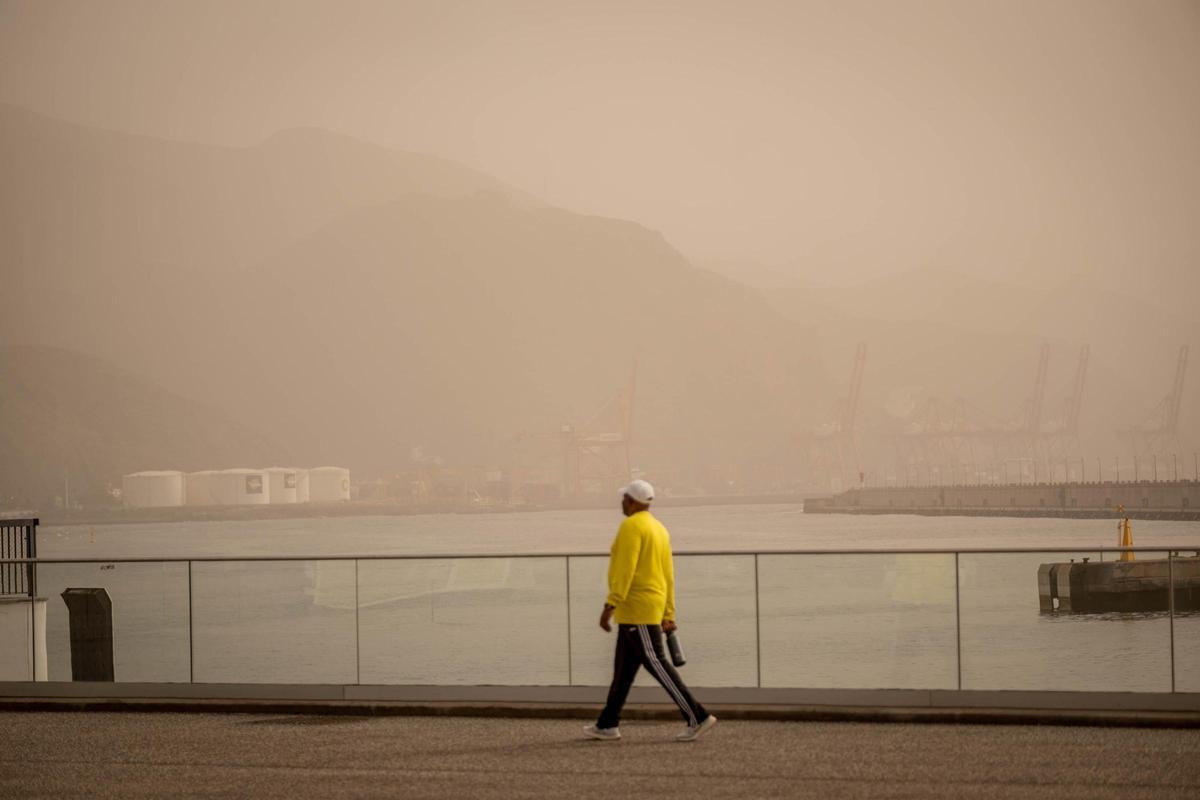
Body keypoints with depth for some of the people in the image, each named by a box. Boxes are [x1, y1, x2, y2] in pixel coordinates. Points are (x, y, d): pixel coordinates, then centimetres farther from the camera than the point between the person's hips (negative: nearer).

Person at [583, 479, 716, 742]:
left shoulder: (631, 526, -14)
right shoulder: (659, 529, 15)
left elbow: (625, 569, -24)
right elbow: (668, 575, 15)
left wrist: (610, 605, -26)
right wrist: (668, 615, 16)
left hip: (636, 607, -10)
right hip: (648, 609, 10)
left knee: (655, 663, -10)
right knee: (623, 669, 13)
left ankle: (698, 717, -13)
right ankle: (608, 724, 17)